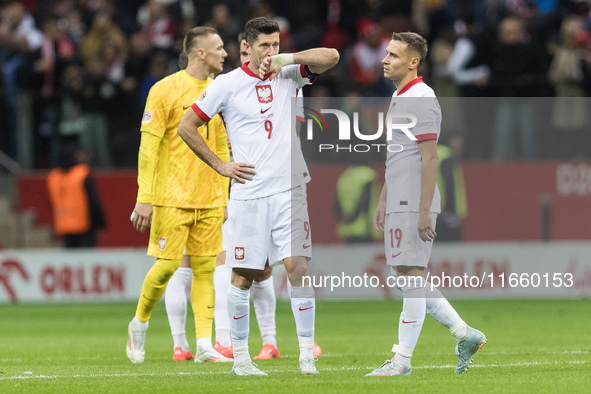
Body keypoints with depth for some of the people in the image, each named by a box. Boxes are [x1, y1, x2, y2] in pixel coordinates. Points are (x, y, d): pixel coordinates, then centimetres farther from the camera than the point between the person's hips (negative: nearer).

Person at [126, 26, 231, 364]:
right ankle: (139, 324, 17)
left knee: (205, 269, 1)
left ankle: (204, 345, 0)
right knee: (167, 265, -6)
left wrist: (223, 197, 15)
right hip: (172, 196, -6)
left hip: (209, 200, 6)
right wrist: (145, 198, -13)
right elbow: (148, 146, -9)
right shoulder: (166, 90, -7)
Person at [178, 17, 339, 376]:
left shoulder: (289, 75, 7)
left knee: (299, 268, -8)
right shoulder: (227, 85, -1)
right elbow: (187, 127, 4)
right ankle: (240, 356, 13)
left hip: (290, 190, 2)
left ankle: (307, 355, -6)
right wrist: (220, 165, 1)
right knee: (244, 276, 2)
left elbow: (330, 57, -6)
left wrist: (285, 59, -12)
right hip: (248, 194, -2)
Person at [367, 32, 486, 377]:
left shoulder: (421, 100, -14)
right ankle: (465, 335, 16)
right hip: (399, 203, 10)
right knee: (408, 278, 12)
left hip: (415, 205, -10)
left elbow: (429, 159, -18)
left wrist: (424, 211, -22)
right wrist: (383, 202, 23)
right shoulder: (399, 98, 17)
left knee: (411, 277, -6)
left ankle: (402, 360, -4)